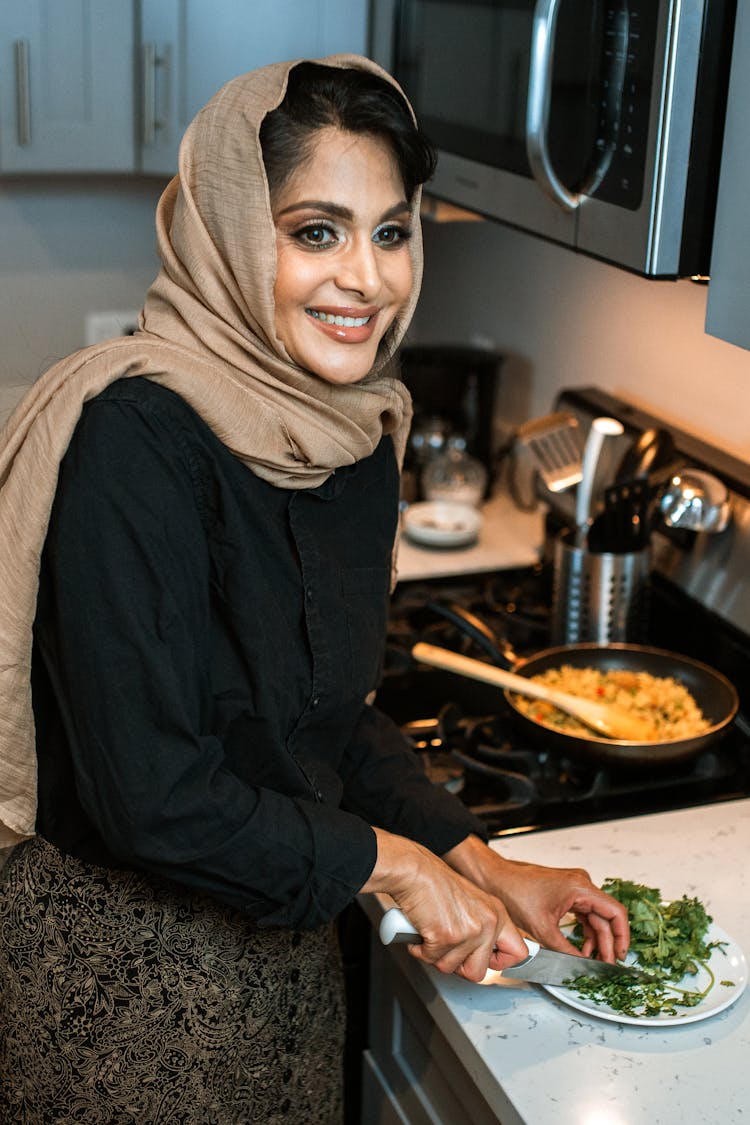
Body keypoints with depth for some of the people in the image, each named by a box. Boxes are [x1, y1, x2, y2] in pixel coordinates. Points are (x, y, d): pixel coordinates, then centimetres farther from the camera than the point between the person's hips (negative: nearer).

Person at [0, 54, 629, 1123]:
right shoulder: (135, 437, -26)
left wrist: (482, 867, 0)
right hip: (128, 950, -6)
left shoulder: (353, 430, -3)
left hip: (287, 937, 7)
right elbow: (150, 792, -27)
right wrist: (390, 862, -16)